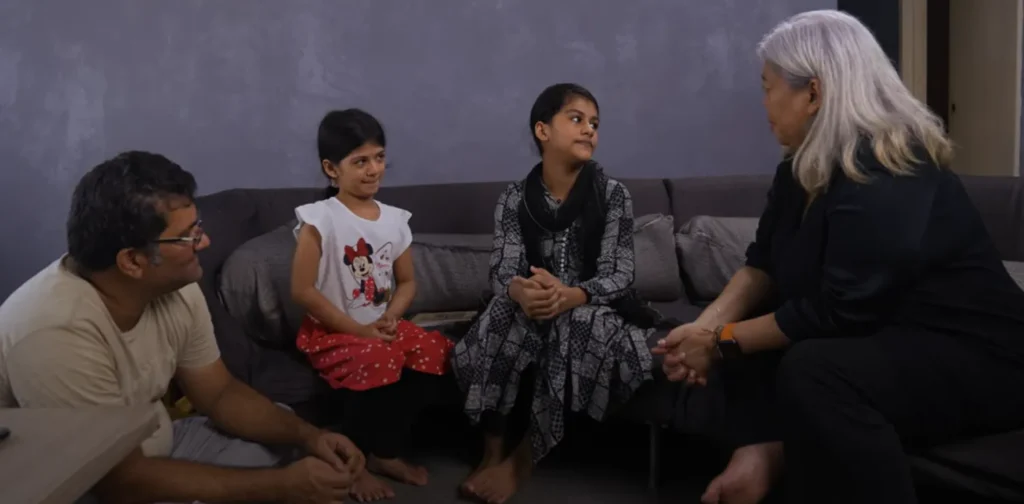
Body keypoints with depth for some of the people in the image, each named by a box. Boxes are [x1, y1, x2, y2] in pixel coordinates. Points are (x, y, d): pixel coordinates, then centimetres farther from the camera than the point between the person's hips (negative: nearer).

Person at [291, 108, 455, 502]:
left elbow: (407, 282, 11)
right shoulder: (319, 219, -13)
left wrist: (390, 318, -11)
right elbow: (302, 290, -16)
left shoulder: (394, 219, 5)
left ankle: (385, 452, -2)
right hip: (330, 331, -6)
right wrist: (356, 329, -19)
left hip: (381, 325, 6)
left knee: (434, 350, -19)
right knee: (379, 363, -34)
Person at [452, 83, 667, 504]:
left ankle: (523, 460, -22)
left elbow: (619, 275, -13)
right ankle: (493, 452, -22)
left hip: (597, 311, -1)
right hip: (538, 309, 2)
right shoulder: (514, 200, -1)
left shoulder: (613, 194, -6)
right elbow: (502, 271, -10)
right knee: (501, 318, -31)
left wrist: (571, 296, -36)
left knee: (582, 328, -35)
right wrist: (521, 291, -37)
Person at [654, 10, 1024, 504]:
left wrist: (723, 343, -18)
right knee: (749, 323, 4)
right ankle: (763, 446, -11)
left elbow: (835, 313, -27)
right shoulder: (805, 165, 5)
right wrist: (709, 323, -11)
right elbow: (763, 263, 5)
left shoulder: (883, 174, -25)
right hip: (880, 332, 10)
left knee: (811, 370, -34)